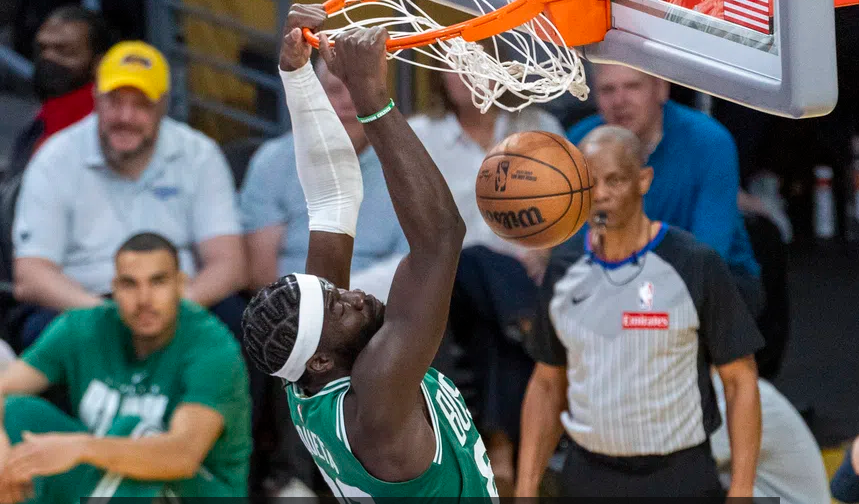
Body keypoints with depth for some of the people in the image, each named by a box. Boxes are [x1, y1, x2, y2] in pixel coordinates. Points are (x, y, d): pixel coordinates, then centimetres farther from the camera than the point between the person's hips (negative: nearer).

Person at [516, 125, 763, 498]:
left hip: (679, 480, -4)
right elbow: (547, 386, 13)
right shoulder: (564, 271, 5)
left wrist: (741, 493, -11)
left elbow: (740, 381, -5)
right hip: (587, 479, 4)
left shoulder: (696, 265, -8)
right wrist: (525, 491, 6)